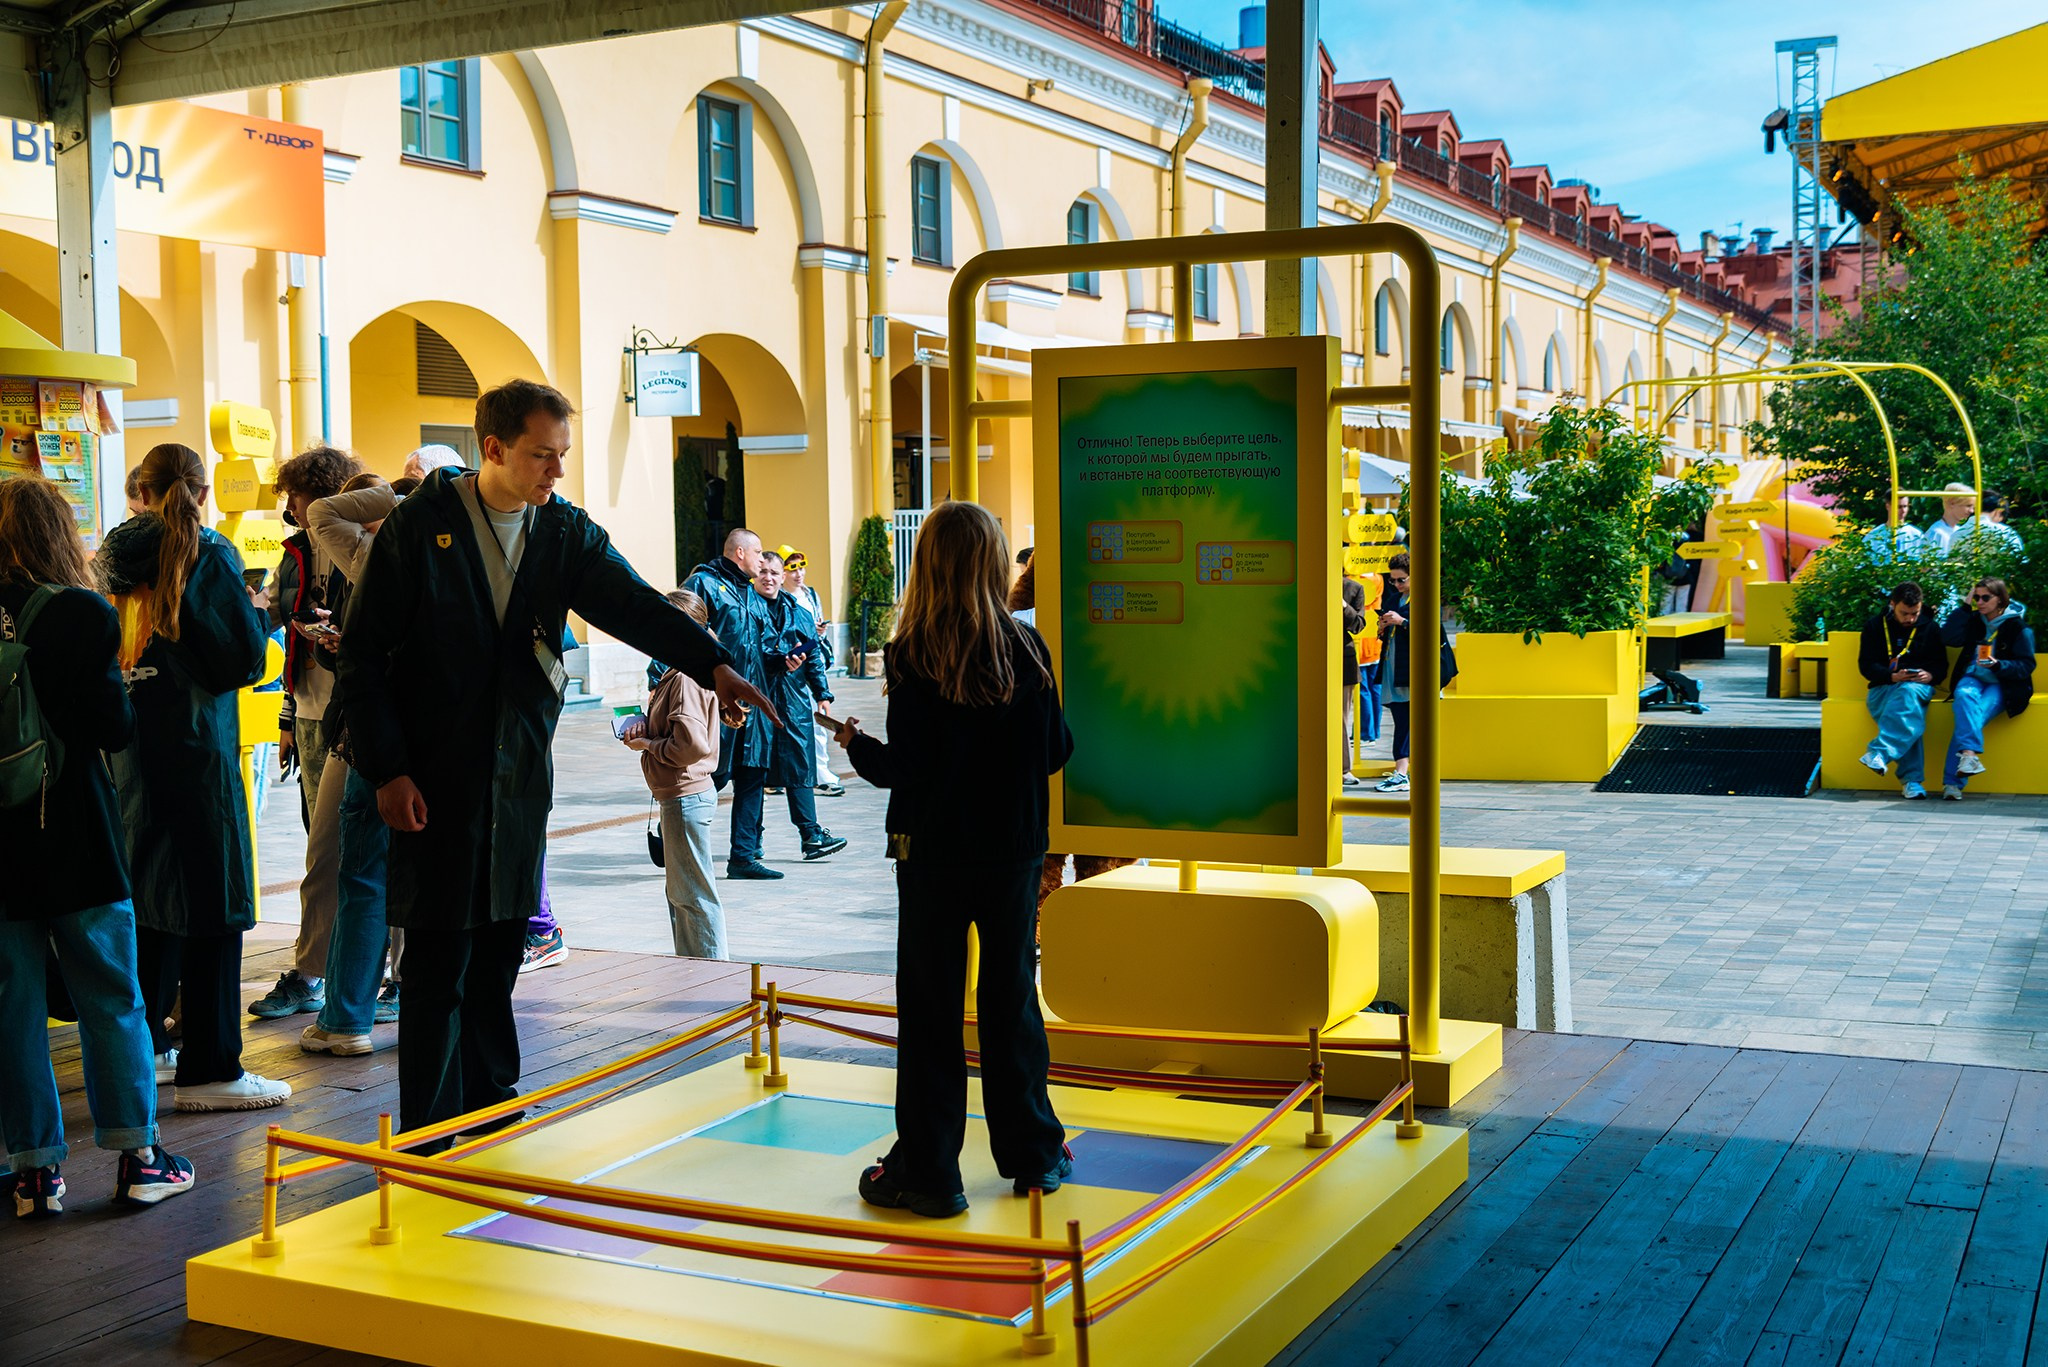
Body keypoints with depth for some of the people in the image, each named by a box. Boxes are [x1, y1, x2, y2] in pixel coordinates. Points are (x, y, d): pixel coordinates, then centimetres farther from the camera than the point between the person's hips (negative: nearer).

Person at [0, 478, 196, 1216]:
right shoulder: (82, 614, -12)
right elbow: (114, 727, -13)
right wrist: (123, 691, 7)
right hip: (73, 836, -3)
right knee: (110, 997, 8)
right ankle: (136, 1157, 12)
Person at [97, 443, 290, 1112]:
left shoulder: (112, 560, 8)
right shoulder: (209, 556, -10)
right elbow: (245, 660, -12)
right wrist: (258, 613, 5)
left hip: (127, 750, 7)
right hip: (195, 749, -7)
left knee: (148, 891, 17)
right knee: (212, 904, -2)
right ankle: (209, 1070, 0)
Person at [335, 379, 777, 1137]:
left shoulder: (566, 533, 5)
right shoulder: (418, 527, -7)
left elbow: (635, 605, -7)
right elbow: (363, 653, -6)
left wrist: (711, 663, -25)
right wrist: (387, 770, -11)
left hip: (519, 770, 4)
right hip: (433, 776, -4)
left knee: (501, 946, 10)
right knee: (439, 959, 0)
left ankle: (490, 1105, 24)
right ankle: (430, 1137, 10)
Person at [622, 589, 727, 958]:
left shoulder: (688, 678, -20)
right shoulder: (675, 674, 12)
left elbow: (690, 744, -28)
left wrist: (647, 745, -14)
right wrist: (643, 726, 1)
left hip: (686, 798, -11)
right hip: (680, 796, 11)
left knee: (693, 893, -2)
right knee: (678, 890, 19)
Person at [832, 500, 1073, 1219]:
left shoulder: (911, 656, -13)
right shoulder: (1027, 648, -4)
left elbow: (904, 766, -16)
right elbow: (1056, 751, 1)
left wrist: (857, 745, 4)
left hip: (934, 854, -3)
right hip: (1012, 851, 3)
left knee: (930, 1006, 5)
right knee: (1011, 997, 14)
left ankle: (928, 1172, 9)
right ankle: (1032, 1154, 23)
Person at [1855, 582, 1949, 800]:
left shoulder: (1930, 628, 14)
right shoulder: (1875, 627, 9)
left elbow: (1941, 664, 13)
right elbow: (1866, 665, 3)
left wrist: (1930, 675, -12)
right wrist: (1892, 676, -15)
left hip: (1918, 686, 1)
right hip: (1883, 687, -1)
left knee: (1909, 691, -40)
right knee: (1912, 717, -35)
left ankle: (1878, 753, -49)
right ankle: (1911, 779, -42)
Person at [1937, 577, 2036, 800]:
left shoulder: (2018, 627, 3)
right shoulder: (1974, 621, 15)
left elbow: (2027, 665, -2)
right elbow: (1948, 638, 2)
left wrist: (1998, 665, -20)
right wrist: (1966, 607, 2)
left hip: (2001, 685, -3)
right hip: (1972, 678, 3)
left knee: (1972, 715, -33)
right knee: (1965, 697, -36)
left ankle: (1953, 781, -43)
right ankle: (1971, 754, -52)